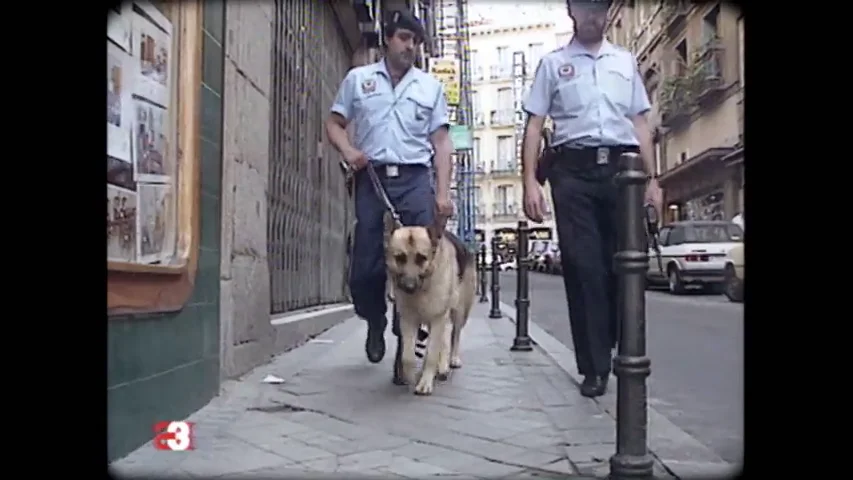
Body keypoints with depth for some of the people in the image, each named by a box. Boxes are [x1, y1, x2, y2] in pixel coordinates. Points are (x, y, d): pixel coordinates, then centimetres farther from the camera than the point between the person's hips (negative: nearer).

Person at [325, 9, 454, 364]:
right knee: (365, 266, 1)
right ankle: (375, 324, 28)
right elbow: (334, 123, 13)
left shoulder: (430, 86, 14)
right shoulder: (358, 79, 12)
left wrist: (443, 192, -1)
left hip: (415, 181, 0)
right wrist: (347, 150, -10)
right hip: (371, 180, 0)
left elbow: (441, 141, 9)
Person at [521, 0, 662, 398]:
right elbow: (534, 125, 5)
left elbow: (640, 124, 16)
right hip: (573, 169, -2)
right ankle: (595, 365, 5)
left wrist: (651, 178, 8)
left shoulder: (626, 61, 19)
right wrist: (530, 181, -6)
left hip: (622, 168, 2)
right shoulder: (553, 63, 11)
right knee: (583, 267, -3)